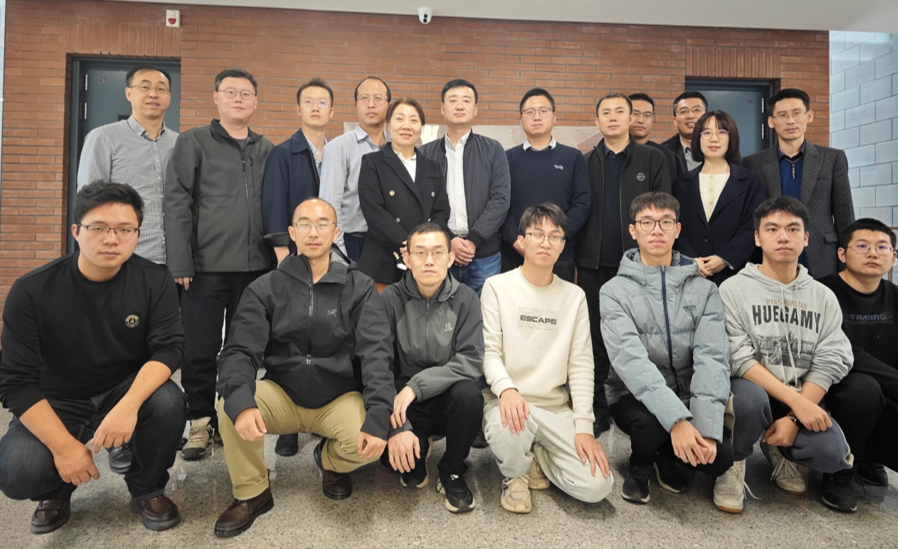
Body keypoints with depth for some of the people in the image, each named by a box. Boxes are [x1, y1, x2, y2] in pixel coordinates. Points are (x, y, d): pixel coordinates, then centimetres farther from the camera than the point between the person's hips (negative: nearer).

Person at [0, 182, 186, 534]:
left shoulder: (154, 281, -12)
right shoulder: (32, 291, -16)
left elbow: (168, 348, -19)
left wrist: (129, 405, -37)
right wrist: (63, 446, -23)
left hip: (128, 391, 1)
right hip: (57, 403, 0)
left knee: (168, 402, -31)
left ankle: (146, 489, -1)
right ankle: (57, 490, 13)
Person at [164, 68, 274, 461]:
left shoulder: (267, 150, 14)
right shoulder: (193, 142, 4)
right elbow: (177, 204, -3)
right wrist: (180, 263, -10)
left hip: (255, 266, 3)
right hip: (206, 266, -3)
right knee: (200, 350, 3)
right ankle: (201, 422, 18)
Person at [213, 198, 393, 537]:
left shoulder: (360, 289, -6)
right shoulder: (265, 288, -2)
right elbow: (240, 351, -12)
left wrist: (378, 418, -28)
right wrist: (241, 403, -33)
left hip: (339, 397, -1)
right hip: (281, 394, 1)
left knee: (370, 442, -28)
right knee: (229, 406, -27)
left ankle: (330, 460, 11)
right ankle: (251, 493, 2)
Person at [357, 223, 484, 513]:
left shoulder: (465, 299, -5)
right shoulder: (386, 302, -8)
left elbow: (472, 361, -15)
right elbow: (374, 366, -19)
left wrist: (416, 386, -26)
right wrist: (396, 428, -29)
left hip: (446, 400, 1)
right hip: (402, 405, 0)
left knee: (468, 392, -32)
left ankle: (452, 473, -2)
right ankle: (416, 459, 11)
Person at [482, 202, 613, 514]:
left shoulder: (574, 296, 8)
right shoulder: (498, 287, 0)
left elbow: (580, 364, 3)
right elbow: (489, 350, -7)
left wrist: (584, 426, -7)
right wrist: (506, 388, -28)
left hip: (557, 408, 3)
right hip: (509, 401, -2)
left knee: (597, 486, -16)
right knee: (507, 428, -38)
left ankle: (537, 456, 15)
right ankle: (515, 475, 0)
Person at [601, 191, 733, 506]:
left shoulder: (703, 290, 1)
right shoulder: (615, 291, -7)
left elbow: (712, 357, -11)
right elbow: (630, 360, -21)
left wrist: (707, 426, -25)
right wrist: (676, 419, -33)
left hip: (689, 397, 3)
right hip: (635, 398, -2)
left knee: (720, 456, -22)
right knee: (650, 420, -34)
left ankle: (667, 458, 14)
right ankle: (640, 466, 4)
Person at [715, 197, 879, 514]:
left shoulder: (823, 297, 7)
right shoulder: (734, 289, -5)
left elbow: (828, 365, -2)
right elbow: (739, 359, -14)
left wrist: (793, 418, -15)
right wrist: (795, 401, -21)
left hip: (804, 400, 4)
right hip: (753, 391, -3)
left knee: (832, 452, -24)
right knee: (750, 397, -37)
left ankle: (778, 450, 13)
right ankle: (734, 462, -5)